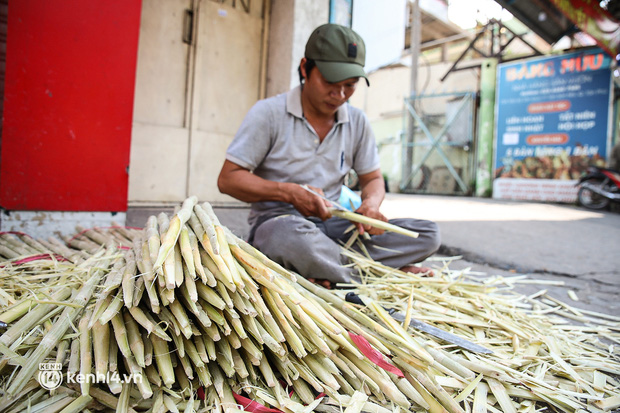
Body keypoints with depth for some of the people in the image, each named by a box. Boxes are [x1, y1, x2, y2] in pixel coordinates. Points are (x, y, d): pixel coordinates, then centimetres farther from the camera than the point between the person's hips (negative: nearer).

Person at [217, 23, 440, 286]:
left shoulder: (357, 122, 9)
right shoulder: (269, 113, -4)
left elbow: (372, 179, 17)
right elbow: (228, 179, -6)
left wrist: (371, 204, -8)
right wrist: (289, 192, -20)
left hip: (333, 226, 5)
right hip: (278, 220, -4)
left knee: (427, 234, -13)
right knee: (292, 235, -42)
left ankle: (326, 271, -25)